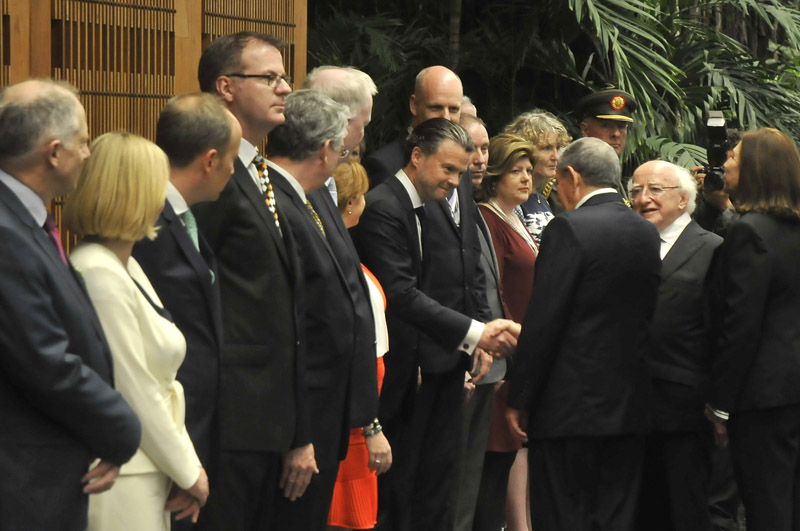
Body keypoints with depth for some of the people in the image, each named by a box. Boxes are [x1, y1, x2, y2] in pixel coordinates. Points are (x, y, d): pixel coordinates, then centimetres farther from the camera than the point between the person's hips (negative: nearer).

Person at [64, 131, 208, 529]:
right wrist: (188, 470, -7)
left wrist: (186, 465, 5)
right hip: (121, 486, -9)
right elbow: (135, 392, -17)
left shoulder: (127, 267, 13)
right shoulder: (98, 275, -17)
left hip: (152, 477, 9)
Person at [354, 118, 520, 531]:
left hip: (443, 368, 8)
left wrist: (474, 340, 2)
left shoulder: (441, 207, 14)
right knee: (394, 496, -1)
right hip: (405, 373, -8)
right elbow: (401, 295, -22)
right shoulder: (382, 209, -14)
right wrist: (473, 332, -24)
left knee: (436, 494, 11)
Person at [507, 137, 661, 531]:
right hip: (630, 407, 7)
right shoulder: (647, 233, 8)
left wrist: (519, 399, -9)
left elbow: (543, 322, -15)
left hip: (569, 407, -6)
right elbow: (649, 318, 12)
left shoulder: (568, 230, -12)